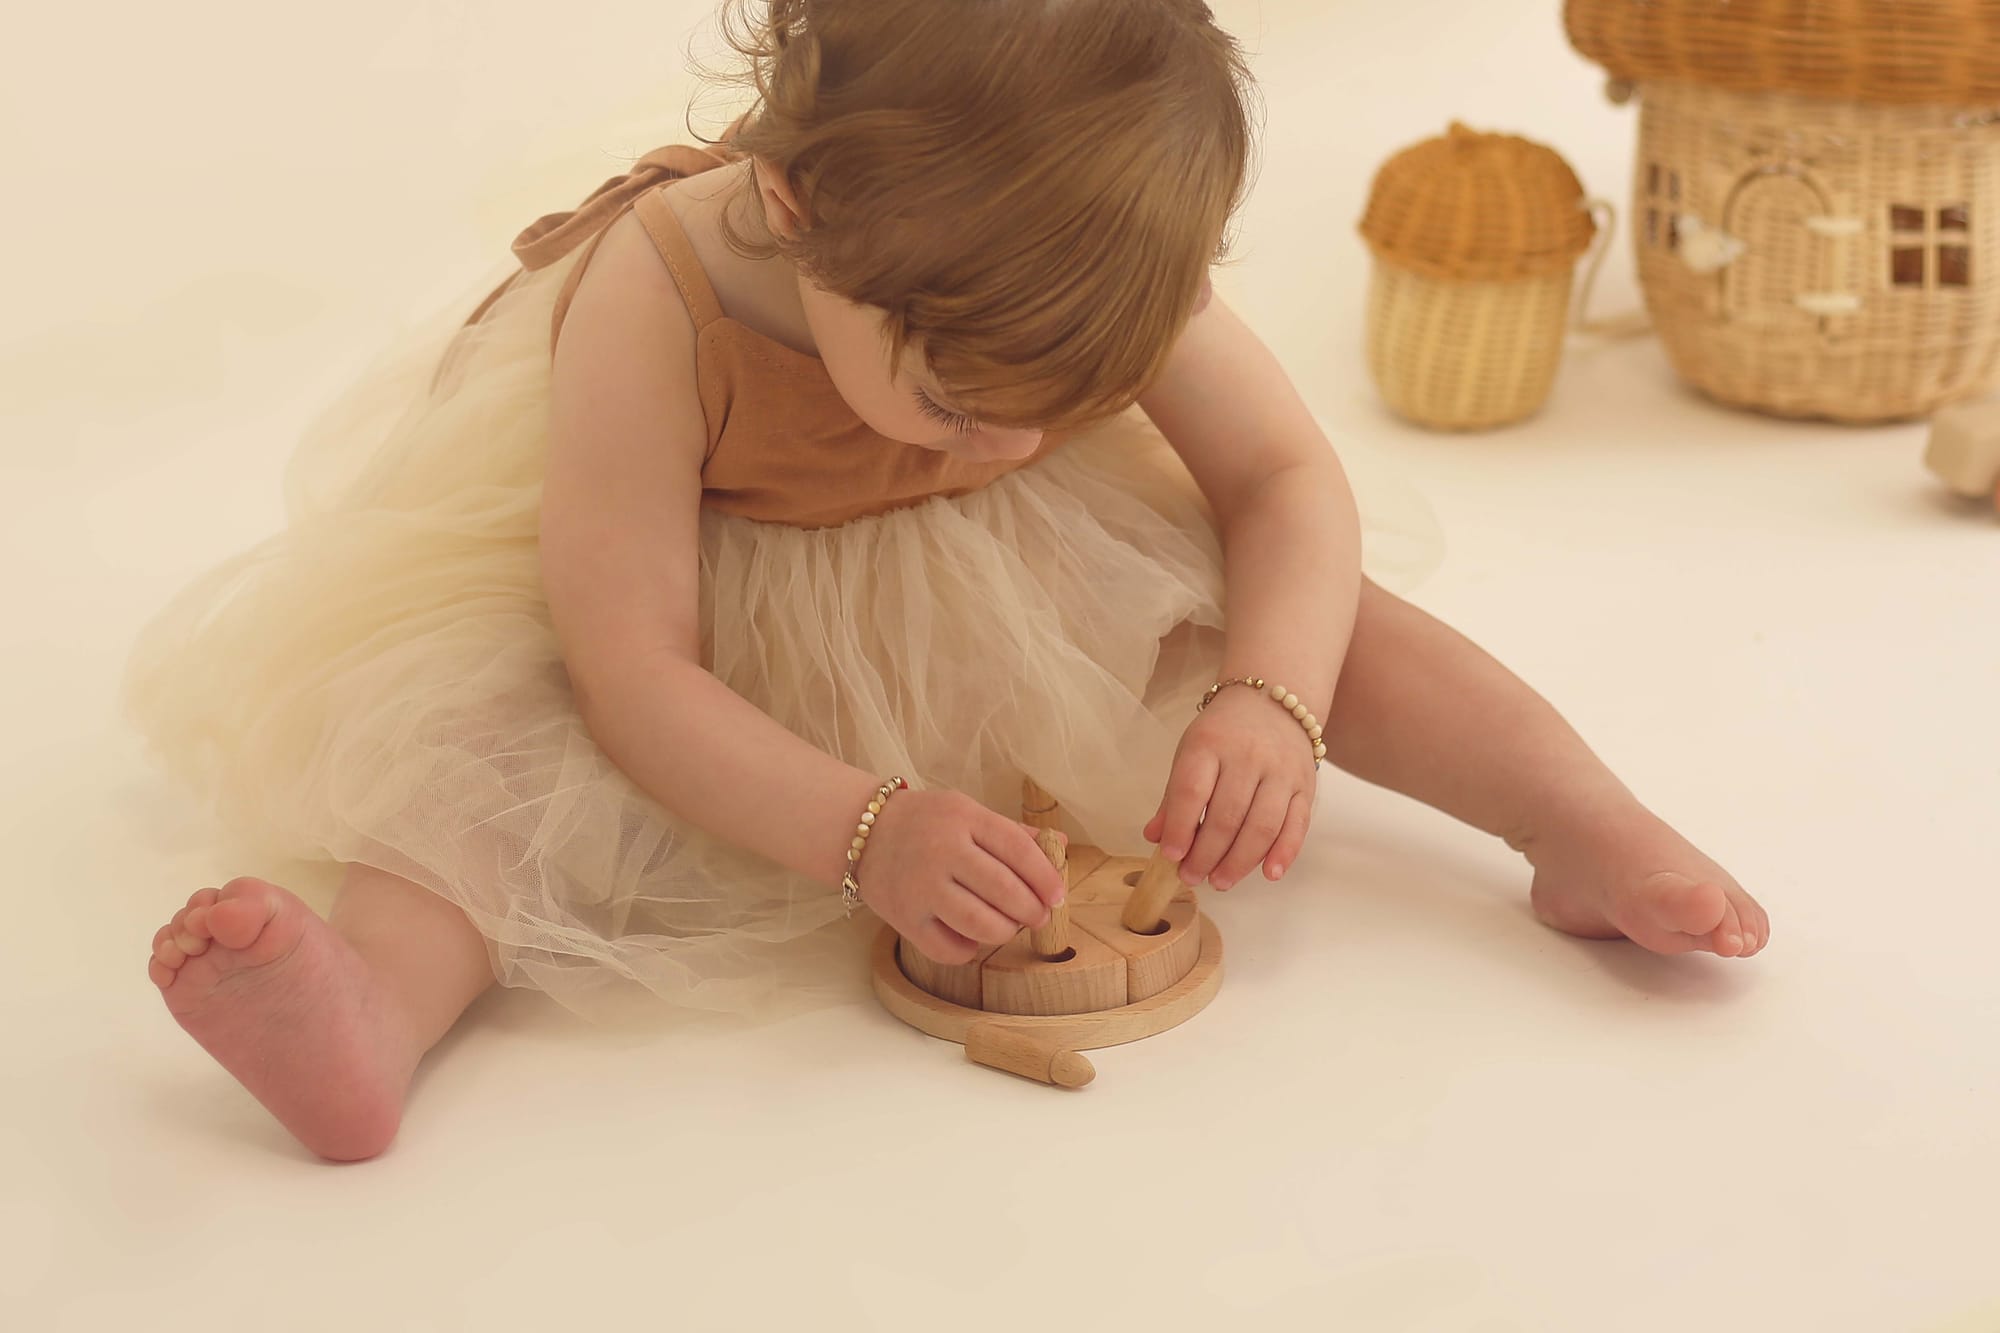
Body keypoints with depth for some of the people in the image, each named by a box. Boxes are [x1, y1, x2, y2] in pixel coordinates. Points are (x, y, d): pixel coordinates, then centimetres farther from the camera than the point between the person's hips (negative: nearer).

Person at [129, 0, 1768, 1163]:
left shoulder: (1111, 267, -26)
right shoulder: (651, 305, -36)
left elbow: (1290, 481, -17)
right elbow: (631, 671, -34)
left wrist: (1273, 704, -35)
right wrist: (865, 831, -45)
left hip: (1014, 592, 3)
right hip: (736, 656, -2)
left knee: (1294, 601, -13)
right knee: (488, 719, -29)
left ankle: (1596, 836, -9)